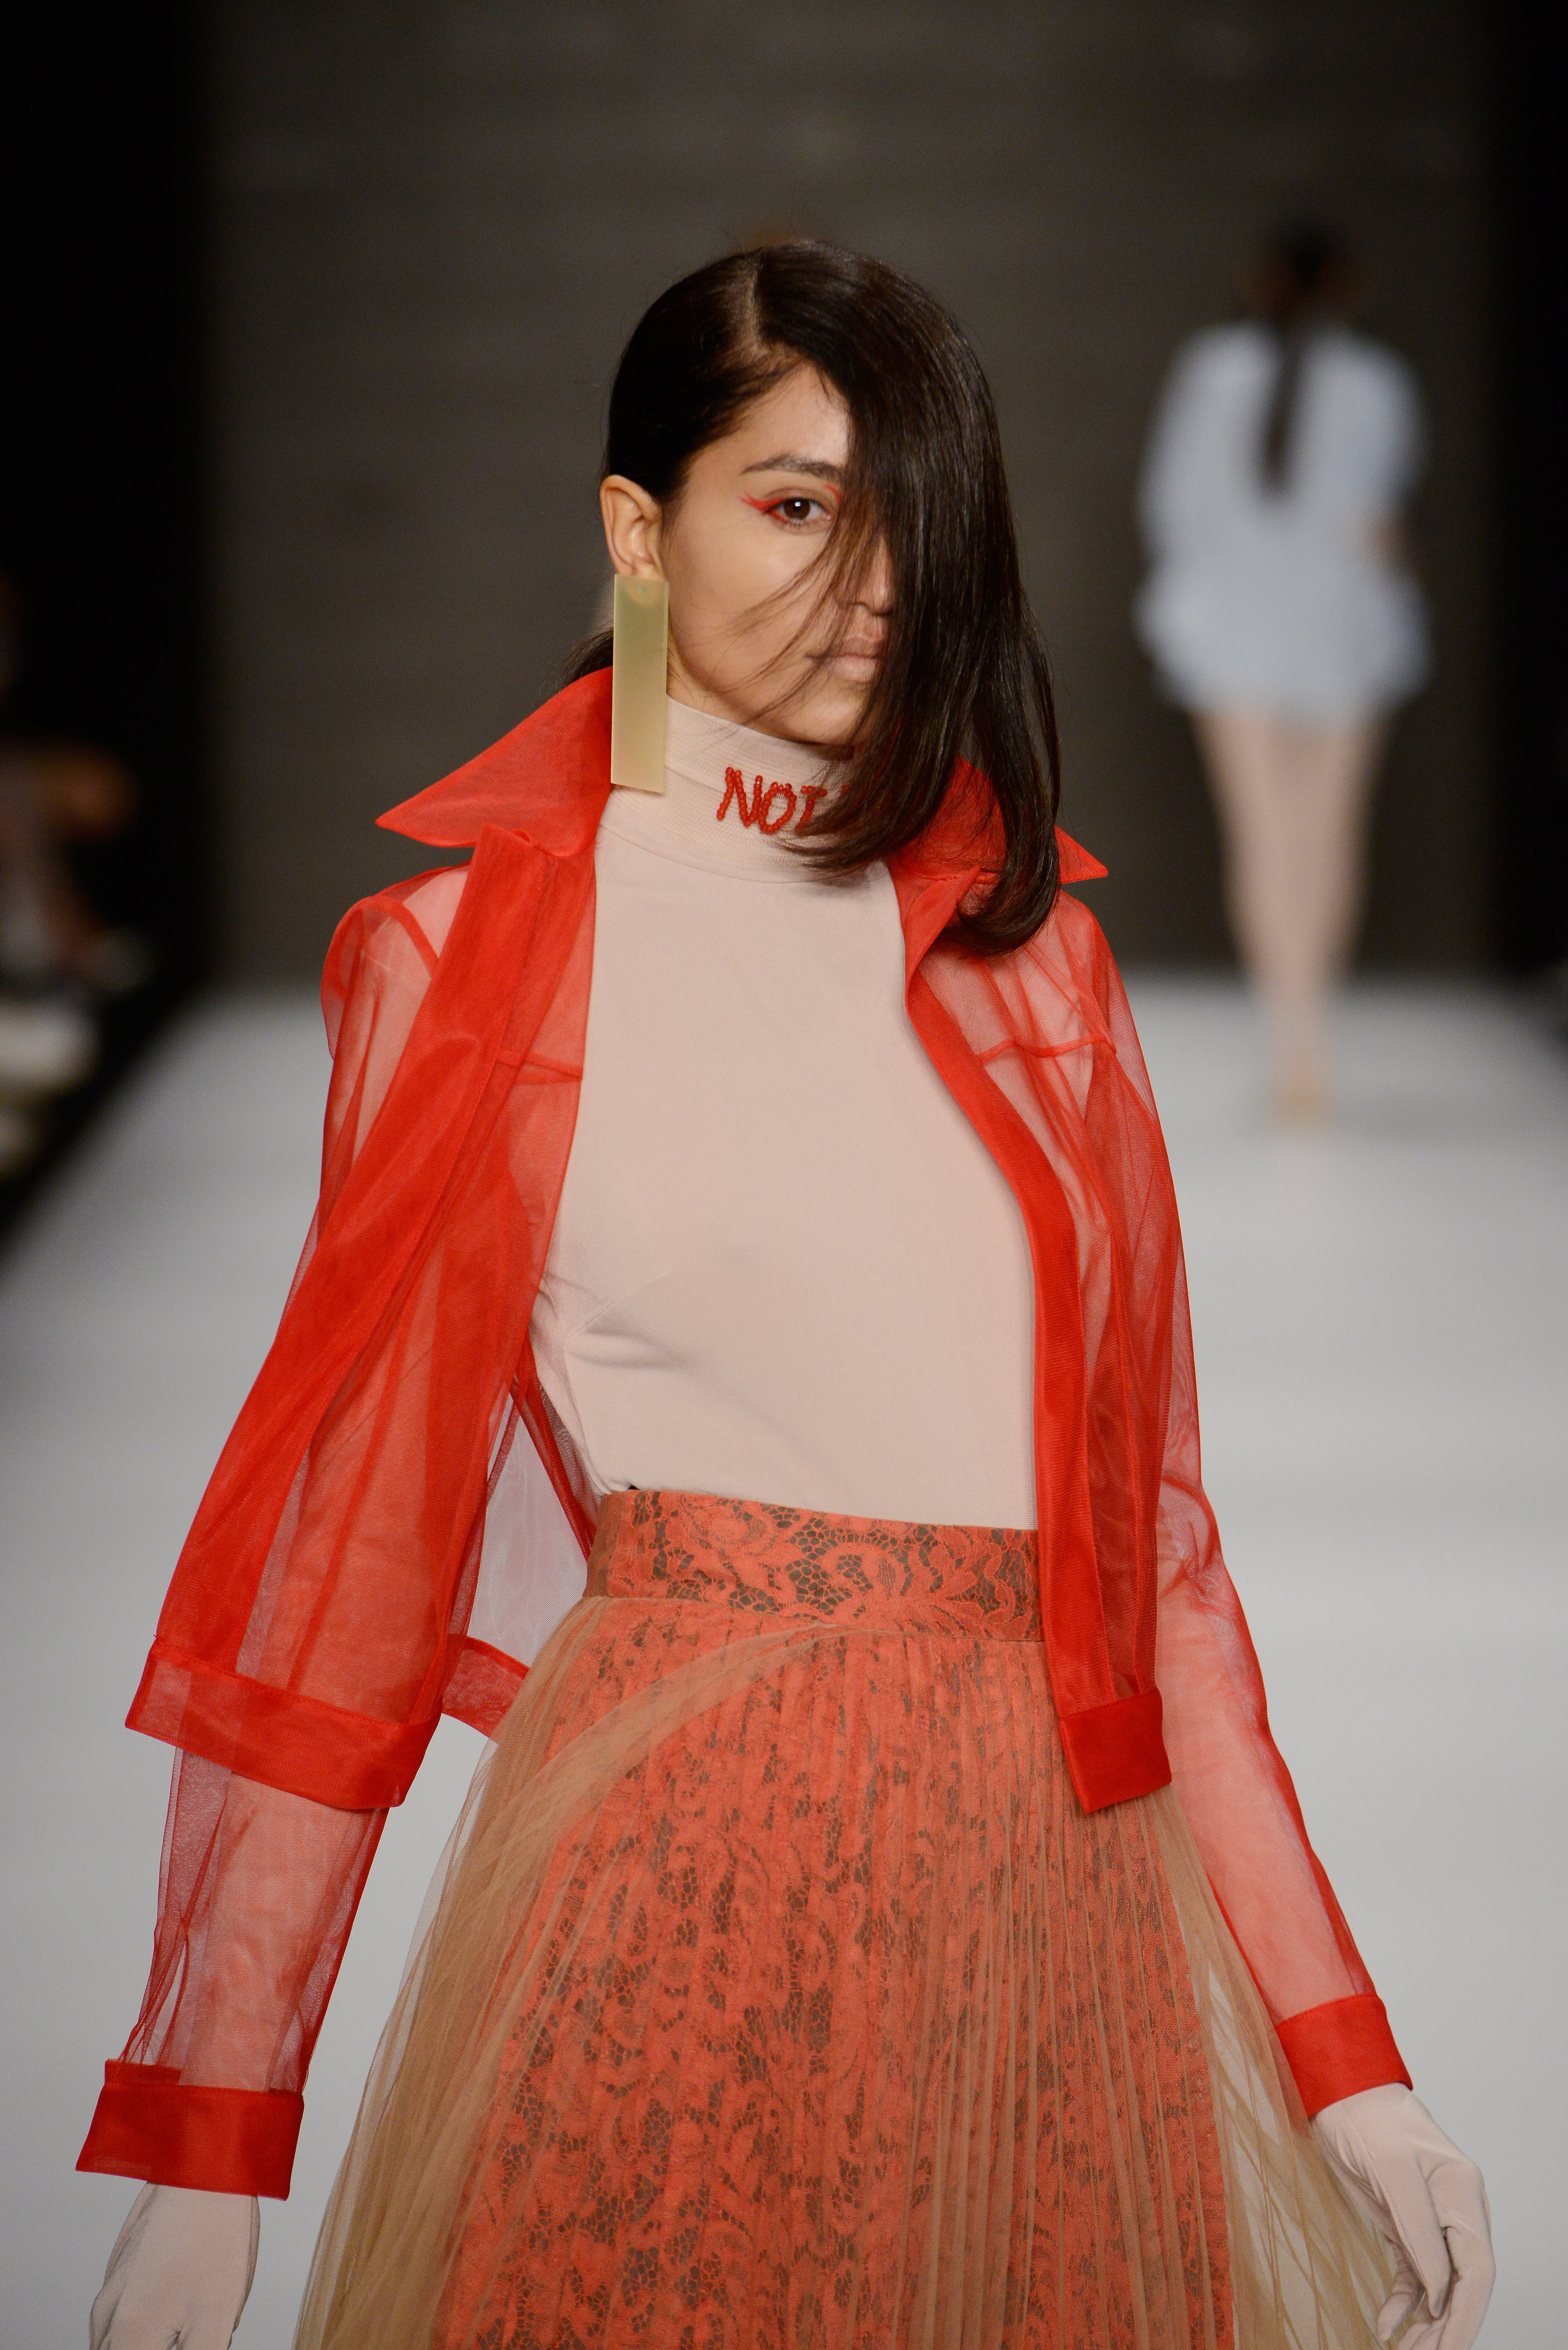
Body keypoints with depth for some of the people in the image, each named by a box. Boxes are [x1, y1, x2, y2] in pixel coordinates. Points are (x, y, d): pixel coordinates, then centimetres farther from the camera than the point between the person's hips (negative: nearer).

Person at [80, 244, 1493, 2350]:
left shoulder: (1025, 943, 13)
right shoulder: (477, 949, 1)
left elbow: (1149, 1520, 10)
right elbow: (340, 1542, -2)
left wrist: (1341, 2061, 4)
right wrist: (201, 2155, -7)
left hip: (1056, 1860, 4)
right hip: (679, 1850, -4)